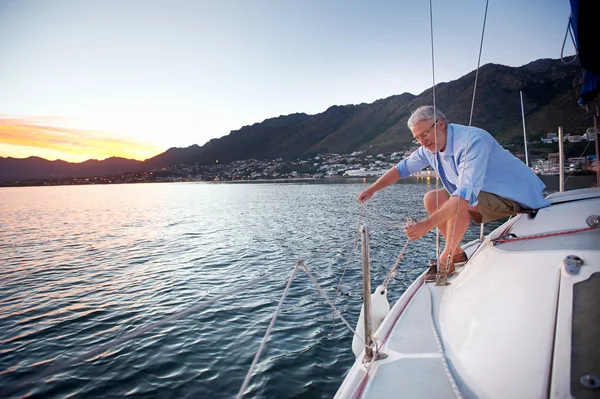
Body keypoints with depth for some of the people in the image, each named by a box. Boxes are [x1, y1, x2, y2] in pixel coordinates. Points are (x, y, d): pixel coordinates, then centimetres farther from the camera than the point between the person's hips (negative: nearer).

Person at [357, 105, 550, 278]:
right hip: (483, 193, 8)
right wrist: (372, 189, 0)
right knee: (432, 199, -4)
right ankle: (456, 253, 5)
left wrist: (426, 225, -48)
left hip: (516, 195, -8)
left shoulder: (472, 141, -32)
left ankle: (445, 259, -12)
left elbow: (467, 194, -42)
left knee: (459, 203, -32)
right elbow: (402, 168, 7)